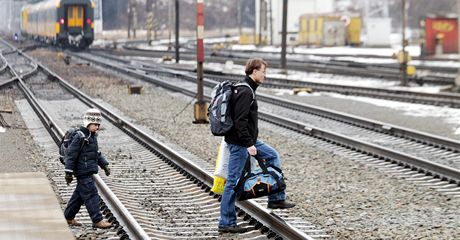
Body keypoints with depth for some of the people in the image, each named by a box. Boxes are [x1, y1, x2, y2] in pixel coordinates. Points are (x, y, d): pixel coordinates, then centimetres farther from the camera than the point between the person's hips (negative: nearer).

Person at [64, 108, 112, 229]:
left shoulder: (92, 136, 13)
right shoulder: (79, 137, -17)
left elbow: (97, 153, 24)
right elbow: (71, 155, -17)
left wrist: (104, 165, 16)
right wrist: (69, 173, -18)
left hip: (89, 172, 10)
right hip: (83, 172, -10)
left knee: (79, 195, 16)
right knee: (92, 195, -9)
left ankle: (68, 217, 26)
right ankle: (97, 220, -7)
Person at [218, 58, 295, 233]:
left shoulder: (248, 90, 13)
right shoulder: (245, 92, -19)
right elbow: (240, 121, -25)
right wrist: (249, 144, -26)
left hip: (248, 141, 11)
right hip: (239, 143, -11)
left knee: (273, 155, 18)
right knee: (234, 181, -5)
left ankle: (277, 198, 20)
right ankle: (226, 223, 1)